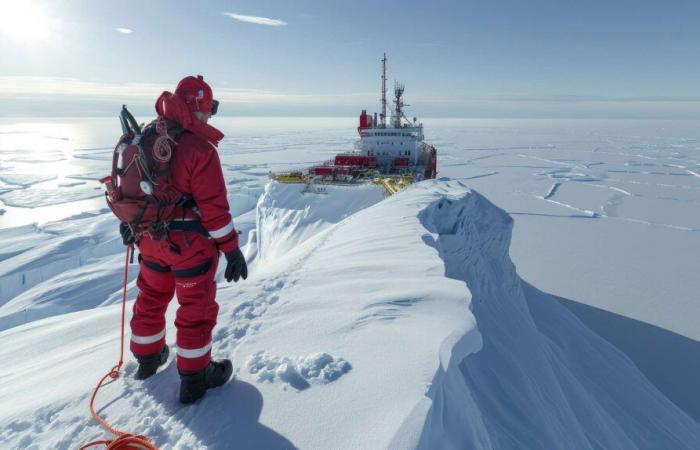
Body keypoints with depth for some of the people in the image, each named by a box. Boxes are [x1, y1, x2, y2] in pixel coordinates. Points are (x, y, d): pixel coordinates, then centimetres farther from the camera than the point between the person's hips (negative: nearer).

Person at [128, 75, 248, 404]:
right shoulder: (199, 149, -23)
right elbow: (214, 206, -23)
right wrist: (232, 249, -15)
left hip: (151, 239, 7)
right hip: (191, 245, -7)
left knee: (151, 299, 25)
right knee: (196, 309, 8)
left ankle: (148, 358, 45)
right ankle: (195, 379, 22)